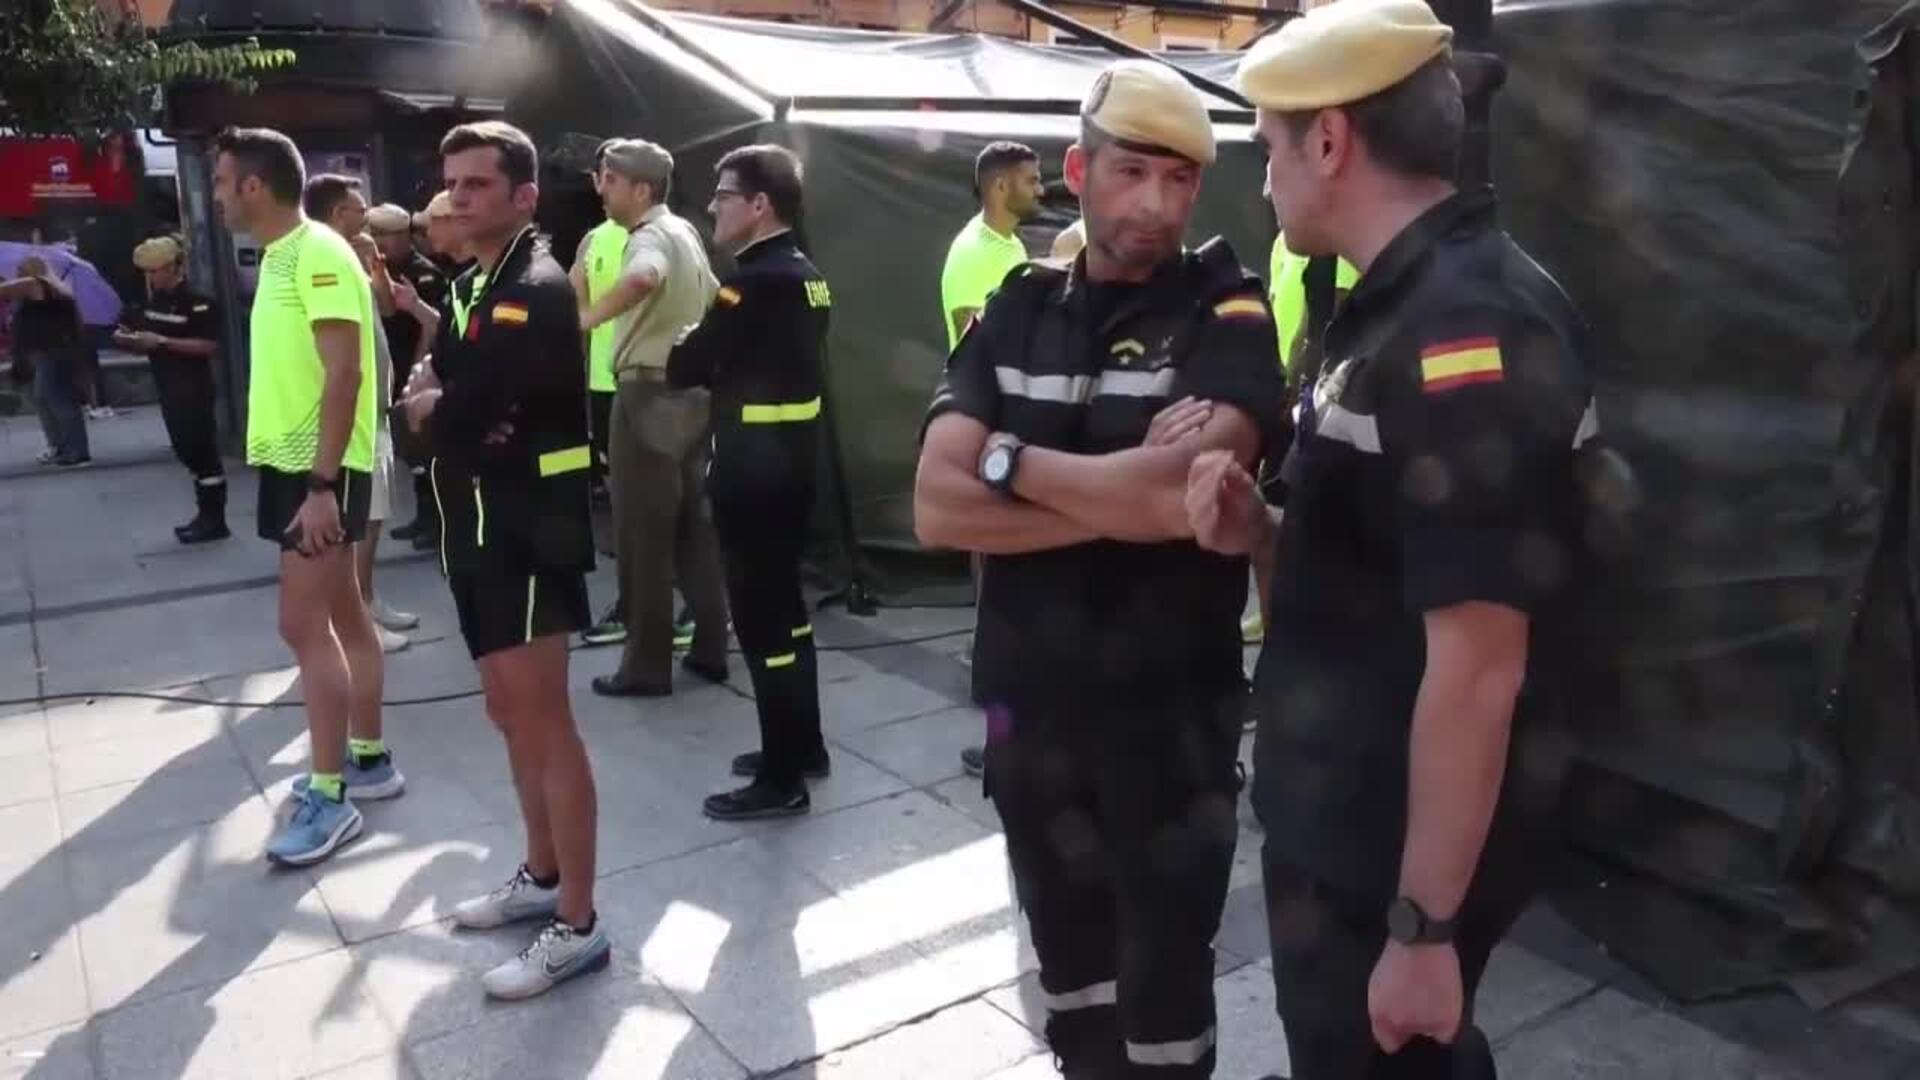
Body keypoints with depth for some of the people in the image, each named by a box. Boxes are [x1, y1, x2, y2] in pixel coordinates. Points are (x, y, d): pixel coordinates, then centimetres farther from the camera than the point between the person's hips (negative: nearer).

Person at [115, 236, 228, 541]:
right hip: (167, 389, 9)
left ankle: (215, 520, 0)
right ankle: (206, 515, 20)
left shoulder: (198, 302, -12)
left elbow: (211, 346, -19)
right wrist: (128, 339, 1)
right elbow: (146, 344, 23)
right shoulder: (153, 303, 13)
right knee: (186, 450, 12)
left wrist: (164, 342, -21)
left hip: (194, 389, -9)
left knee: (203, 449, -6)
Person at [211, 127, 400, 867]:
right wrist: (306, 477, 13)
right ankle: (368, 761, 24)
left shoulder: (318, 254, -16)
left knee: (303, 626, -8)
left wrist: (322, 485, -26)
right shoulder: (281, 255, 14)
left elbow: (344, 373, -23)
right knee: (342, 615, 14)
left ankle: (329, 797, -1)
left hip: (320, 468, -10)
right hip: (294, 462, 10)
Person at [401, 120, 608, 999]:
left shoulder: (539, 291, -15)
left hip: (531, 530, -9)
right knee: (510, 713, 17)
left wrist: (430, 407, 0)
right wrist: (435, 398, -8)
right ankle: (541, 876, 33)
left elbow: (461, 415, -21)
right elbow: (438, 384, 14)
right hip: (478, 528, 9)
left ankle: (578, 925, 4)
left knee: (545, 720, -6)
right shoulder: (471, 287, 15)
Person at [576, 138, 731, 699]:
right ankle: (710, 649, 19)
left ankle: (647, 665, 5)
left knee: (642, 537, -1)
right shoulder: (684, 231, 13)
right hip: (692, 391, 9)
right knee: (695, 527, 13)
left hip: (650, 395, -9)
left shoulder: (650, 237, -16)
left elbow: (643, 278, -41)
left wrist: (584, 319, -39)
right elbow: (713, 298, 27)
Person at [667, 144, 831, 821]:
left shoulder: (755, 280, -18)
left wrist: (681, 360, 5)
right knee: (784, 606, 19)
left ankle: (782, 780, 7)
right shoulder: (805, 276, 10)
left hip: (753, 471, -9)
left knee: (760, 619, -2)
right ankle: (803, 745, 32)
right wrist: (717, 364, 2)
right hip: (793, 461, 10)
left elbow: (688, 367, -15)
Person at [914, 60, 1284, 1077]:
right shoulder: (1018, 309, 2)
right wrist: (1124, 502, -19)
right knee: (1069, 969, 21)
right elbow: (937, 509, -10)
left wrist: (1009, 458, -14)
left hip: (1173, 714, -3)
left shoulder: (1226, 313, -9)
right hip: (1028, 705, 4)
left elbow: (1181, 500, -26)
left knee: (1164, 979, 11)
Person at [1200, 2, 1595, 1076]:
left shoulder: (1463, 330, -24)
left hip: (1402, 853, -9)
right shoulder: (1413, 305, 7)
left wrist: (1423, 925, -21)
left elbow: (1479, 662, -26)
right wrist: (1268, 532, -2)